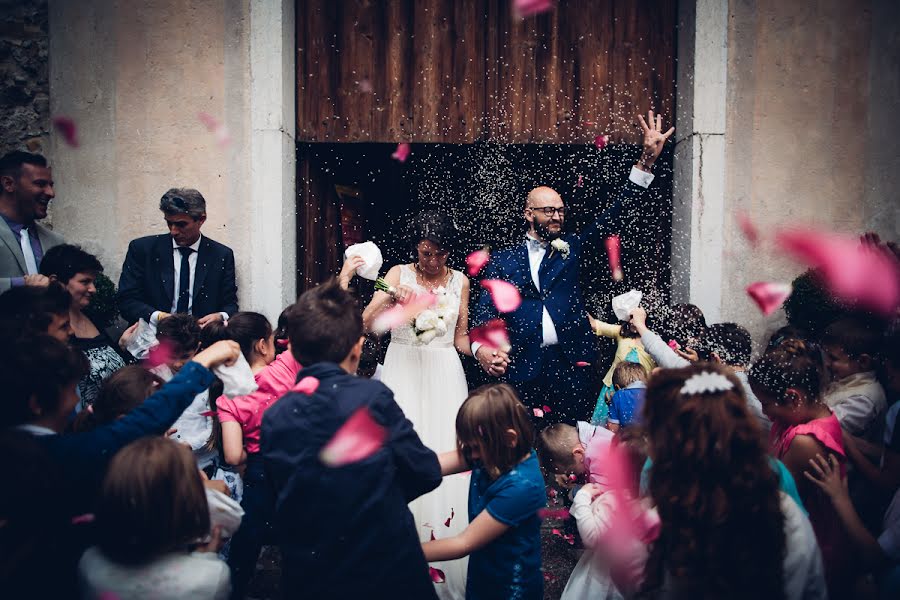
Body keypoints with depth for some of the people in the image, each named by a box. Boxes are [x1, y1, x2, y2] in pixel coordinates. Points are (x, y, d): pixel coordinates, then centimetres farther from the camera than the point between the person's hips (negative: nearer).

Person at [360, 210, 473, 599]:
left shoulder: (460, 281, 8)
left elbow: (460, 338, 12)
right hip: (403, 372, -1)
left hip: (444, 375, 1)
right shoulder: (399, 274, 2)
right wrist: (391, 300, -26)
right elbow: (367, 323, -8)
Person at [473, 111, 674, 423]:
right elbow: (487, 310, 1)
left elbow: (612, 214, 8)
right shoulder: (503, 260, 9)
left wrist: (647, 161, 0)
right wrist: (482, 347, -21)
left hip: (570, 365, 1)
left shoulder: (572, 249, 13)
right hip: (521, 367, -1)